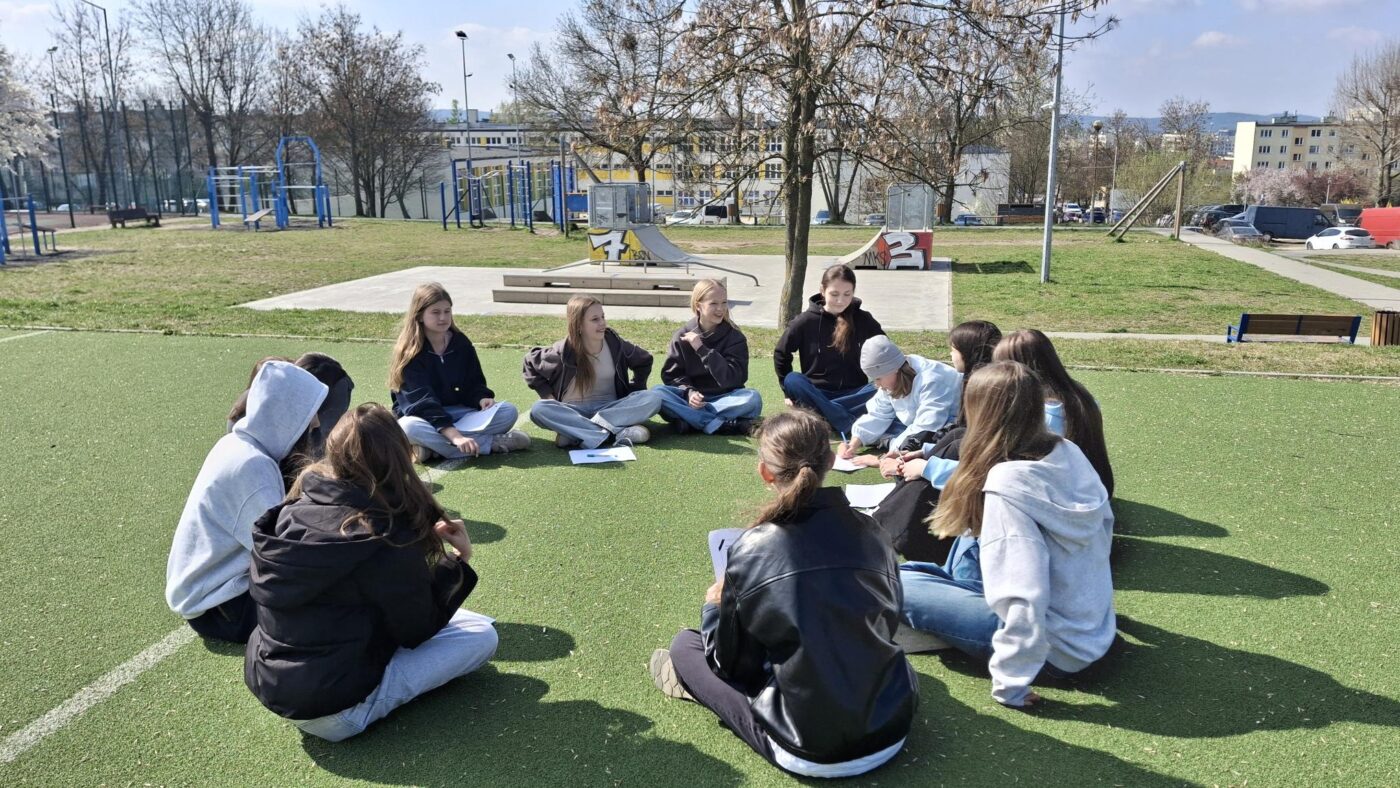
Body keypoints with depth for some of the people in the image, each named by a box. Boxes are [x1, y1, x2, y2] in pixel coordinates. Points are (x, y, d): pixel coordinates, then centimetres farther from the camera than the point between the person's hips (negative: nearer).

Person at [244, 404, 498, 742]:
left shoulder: (295, 509, -3)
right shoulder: (389, 537, -22)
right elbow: (415, 632, -9)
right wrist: (458, 560, -2)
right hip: (334, 711, -7)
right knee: (481, 635, 0)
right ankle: (363, 707, 2)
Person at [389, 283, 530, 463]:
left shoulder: (461, 343, 3)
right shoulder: (409, 352, -14)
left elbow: (474, 383, 10)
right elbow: (422, 402, -24)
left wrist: (482, 398, -17)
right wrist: (455, 436, -36)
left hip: (458, 412, 5)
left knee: (508, 411, -19)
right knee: (408, 427, -41)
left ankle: (433, 444, -29)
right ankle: (491, 443, -35)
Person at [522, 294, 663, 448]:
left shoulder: (615, 344, -4)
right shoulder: (564, 351, -10)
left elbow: (644, 361, 12)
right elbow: (531, 361, 6)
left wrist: (633, 392, 3)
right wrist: (547, 394, -3)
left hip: (610, 408, 1)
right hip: (573, 411, -1)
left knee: (653, 398, -24)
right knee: (538, 410, -32)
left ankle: (577, 432, -32)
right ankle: (619, 432, -40)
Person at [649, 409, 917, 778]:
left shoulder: (752, 549, -14)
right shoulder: (868, 533, -3)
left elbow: (732, 662, -3)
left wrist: (713, 607, 18)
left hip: (811, 752, -4)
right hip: (894, 730, 4)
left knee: (685, 644, 12)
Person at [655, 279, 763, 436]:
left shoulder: (734, 336, -3)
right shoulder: (683, 336, 1)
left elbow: (731, 379, -15)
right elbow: (671, 375, 1)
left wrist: (702, 349, -19)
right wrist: (689, 392, -20)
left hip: (724, 398, -1)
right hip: (691, 398, 1)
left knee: (753, 399, -31)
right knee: (658, 393, -28)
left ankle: (688, 418, -29)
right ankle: (724, 425, -32)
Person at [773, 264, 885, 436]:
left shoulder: (862, 320, -2)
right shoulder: (806, 321, -6)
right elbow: (781, 353, 4)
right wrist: (790, 392, 2)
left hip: (852, 393, 1)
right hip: (816, 393, 0)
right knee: (793, 380, -32)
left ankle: (819, 412, -35)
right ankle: (851, 425, -41)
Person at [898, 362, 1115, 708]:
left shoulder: (1008, 485, -28)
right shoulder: (1068, 452, -6)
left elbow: (1024, 599, -32)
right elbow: (1103, 525, 10)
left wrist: (1010, 683, -21)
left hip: (1057, 647, -8)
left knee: (899, 584, -7)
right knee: (978, 522, 15)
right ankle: (957, 588, 31)